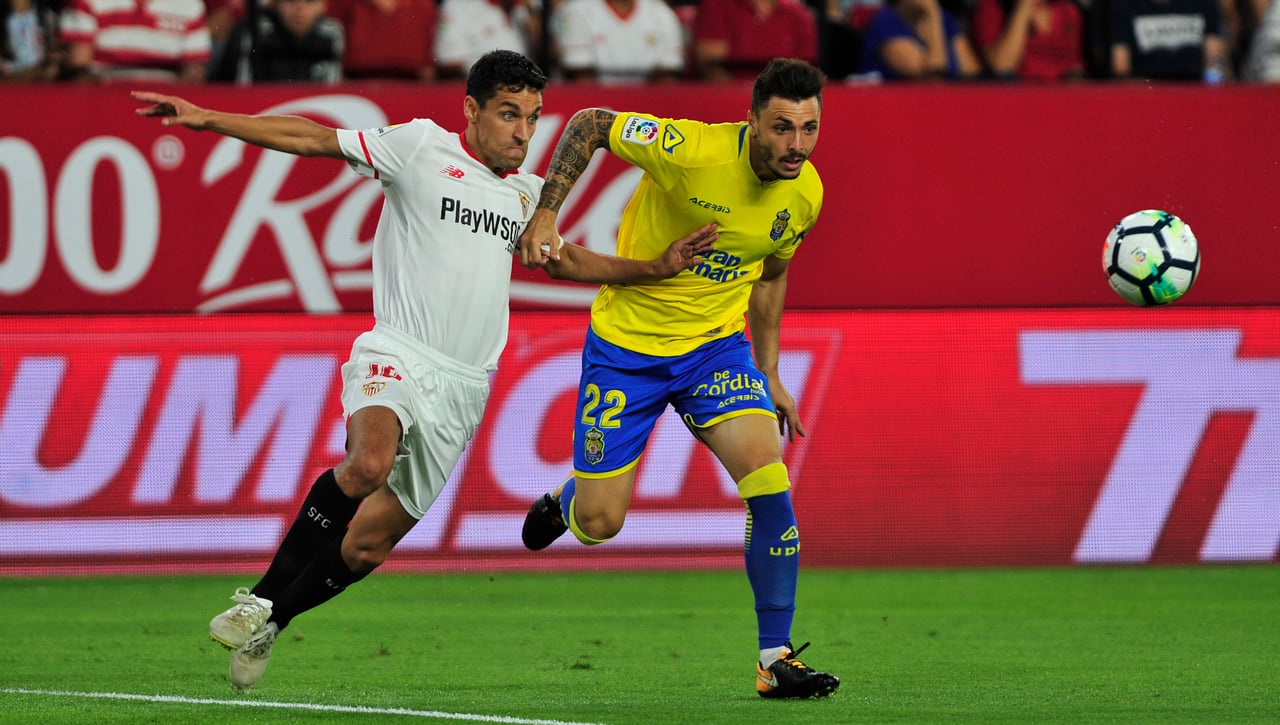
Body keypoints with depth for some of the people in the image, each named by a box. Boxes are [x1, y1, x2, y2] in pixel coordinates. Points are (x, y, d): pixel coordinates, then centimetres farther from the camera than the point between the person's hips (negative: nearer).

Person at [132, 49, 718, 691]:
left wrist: (657, 267, 25)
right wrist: (204, 119, -10)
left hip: (461, 390, 6)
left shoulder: (526, 193, 17)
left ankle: (267, 622, 21)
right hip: (397, 355, -6)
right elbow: (311, 139, -3)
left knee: (369, 542, 1)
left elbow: (565, 260, 34)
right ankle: (257, 599, -22)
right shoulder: (422, 147, 0)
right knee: (369, 463, -35)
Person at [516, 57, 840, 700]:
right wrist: (546, 212, -19)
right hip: (626, 343, -3)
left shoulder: (805, 193, -7)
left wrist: (769, 376, 14)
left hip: (716, 345, 3)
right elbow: (590, 124, -12)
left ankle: (776, 659, -7)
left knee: (770, 488, -17)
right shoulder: (691, 149, -26)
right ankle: (566, 500, 41)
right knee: (598, 524, 1)